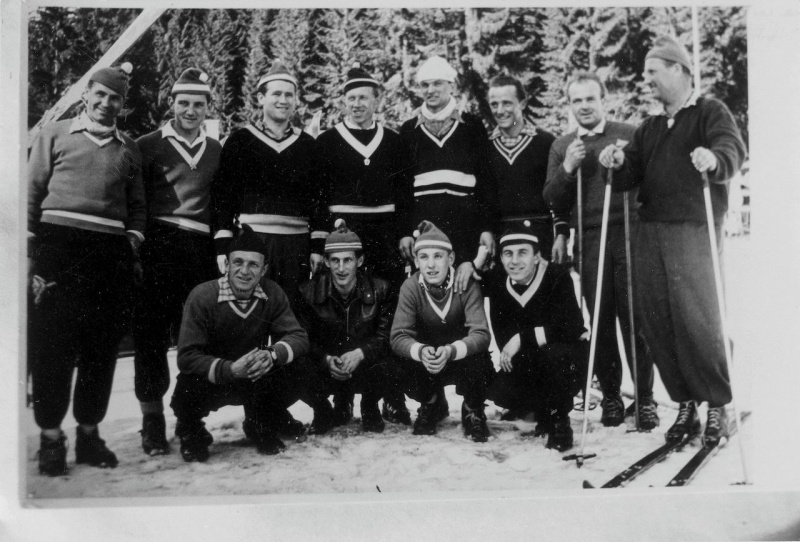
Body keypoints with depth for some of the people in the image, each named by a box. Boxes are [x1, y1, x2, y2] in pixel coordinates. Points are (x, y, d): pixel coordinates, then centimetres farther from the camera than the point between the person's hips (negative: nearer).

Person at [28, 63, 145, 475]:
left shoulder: (128, 148, 17)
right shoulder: (55, 134, 11)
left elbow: (137, 204, 19)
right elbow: (33, 193, 6)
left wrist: (133, 241, 4)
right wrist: (31, 253, -2)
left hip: (111, 252, 3)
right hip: (58, 244, -2)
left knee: (103, 346, 5)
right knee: (52, 342, -2)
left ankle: (89, 433, 17)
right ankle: (50, 437, 8)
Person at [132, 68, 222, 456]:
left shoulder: (216, 150, 16)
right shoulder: (147, 146, 6)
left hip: (201, 250, 3)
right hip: (157, 249, -2)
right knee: (152, 335, 0)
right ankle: (152, 420, 9)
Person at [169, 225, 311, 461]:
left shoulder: (273, 294, -10)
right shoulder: (202, 296, -20)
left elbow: (298, 337, -11)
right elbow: (187, 356, -24)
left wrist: (272, 354, -34)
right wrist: (231, 369, -39)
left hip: (256, 381, 3)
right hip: (211, 379, -3)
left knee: (298, 375, -22)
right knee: (189, 387, -35)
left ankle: (262, 425, 10)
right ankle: (191, 431, 6)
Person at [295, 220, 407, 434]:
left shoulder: (380, 289, -8)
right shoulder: (308, 292, -7)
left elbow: (386, 336, -11)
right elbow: (304, 340, -8)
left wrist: (360, 354, -30)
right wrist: (327, 359, -28)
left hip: (367, 366, -1)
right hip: (326, 371, 1)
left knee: (387, 368, -34)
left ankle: (369, 408, 4)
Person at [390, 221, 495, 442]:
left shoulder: (467, 285, -21)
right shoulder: (411, 287, -17)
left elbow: (480, 334, -27)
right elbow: (398, 336, -21)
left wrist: (451, 350, -48)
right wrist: (421, 351, -44)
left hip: (463, 358, -1)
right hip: (427, 360, 1)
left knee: (478, 362, -33)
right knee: (406, 370, -29)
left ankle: (473, 412, 1)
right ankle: (430, 406, 7)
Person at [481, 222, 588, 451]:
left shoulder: (558, 276, -16)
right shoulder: (497, 282, -3)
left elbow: (571, 327, -27)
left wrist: (522, 338, -29)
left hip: (567, 363, -4)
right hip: (526, 368, 4)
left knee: (555, 354, -37)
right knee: (499, 391, -24)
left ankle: (559, 421, -11)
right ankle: (544, 410, 10)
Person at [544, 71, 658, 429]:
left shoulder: (629, 135, 7)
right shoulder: (562, 146, 14)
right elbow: (552, 200, 9)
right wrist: (567, 168, -7)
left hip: (628, 236, -2)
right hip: (589, 242, 2)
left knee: (634, 318, -3)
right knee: (601, 322, 4)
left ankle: (645, 398, 7)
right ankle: (610, 397, 16)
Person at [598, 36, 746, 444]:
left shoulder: (711, 112, 6)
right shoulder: (649, 128, 23)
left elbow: (732, 152, -13)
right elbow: (629, 176, 13)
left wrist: (714, 158, -36)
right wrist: (618, 162, -9)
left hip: (694, 230, -5)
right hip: (650, 232, 6)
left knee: (697, 319, -8)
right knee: (655, 322, 2)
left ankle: (718, 405, 9)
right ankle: (685, 404, 15)